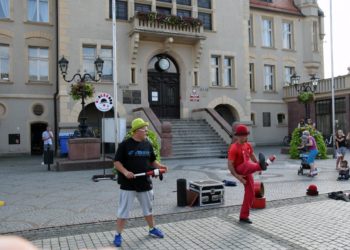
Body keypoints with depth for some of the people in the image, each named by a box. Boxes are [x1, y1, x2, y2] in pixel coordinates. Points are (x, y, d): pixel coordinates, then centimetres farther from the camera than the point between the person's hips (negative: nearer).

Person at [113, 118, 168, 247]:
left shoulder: (147, 144, 5)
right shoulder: (125, 144, -10)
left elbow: (152, 160, 15)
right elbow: (117, 162, -9)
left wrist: (159, 166, -4)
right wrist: (125, 172, -25)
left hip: (145, 183, 5)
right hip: (128, 184, -5)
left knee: (148, 208, 20)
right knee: (123, 211, 3)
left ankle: (152, 229, 39)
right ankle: (118, 235, 17)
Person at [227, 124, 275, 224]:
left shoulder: (247, 145, 9)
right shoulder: (234, 148, -15)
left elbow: (253, 157, 18)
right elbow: (230, 164, -18)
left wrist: (258, 165, 2)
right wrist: (237, 176, -24)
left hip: (248, 172, 7)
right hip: (240, 171, -7)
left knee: (250, 194, 3)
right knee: (247, 164, -38)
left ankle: (244, 216, 14)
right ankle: (262, 165, -74)